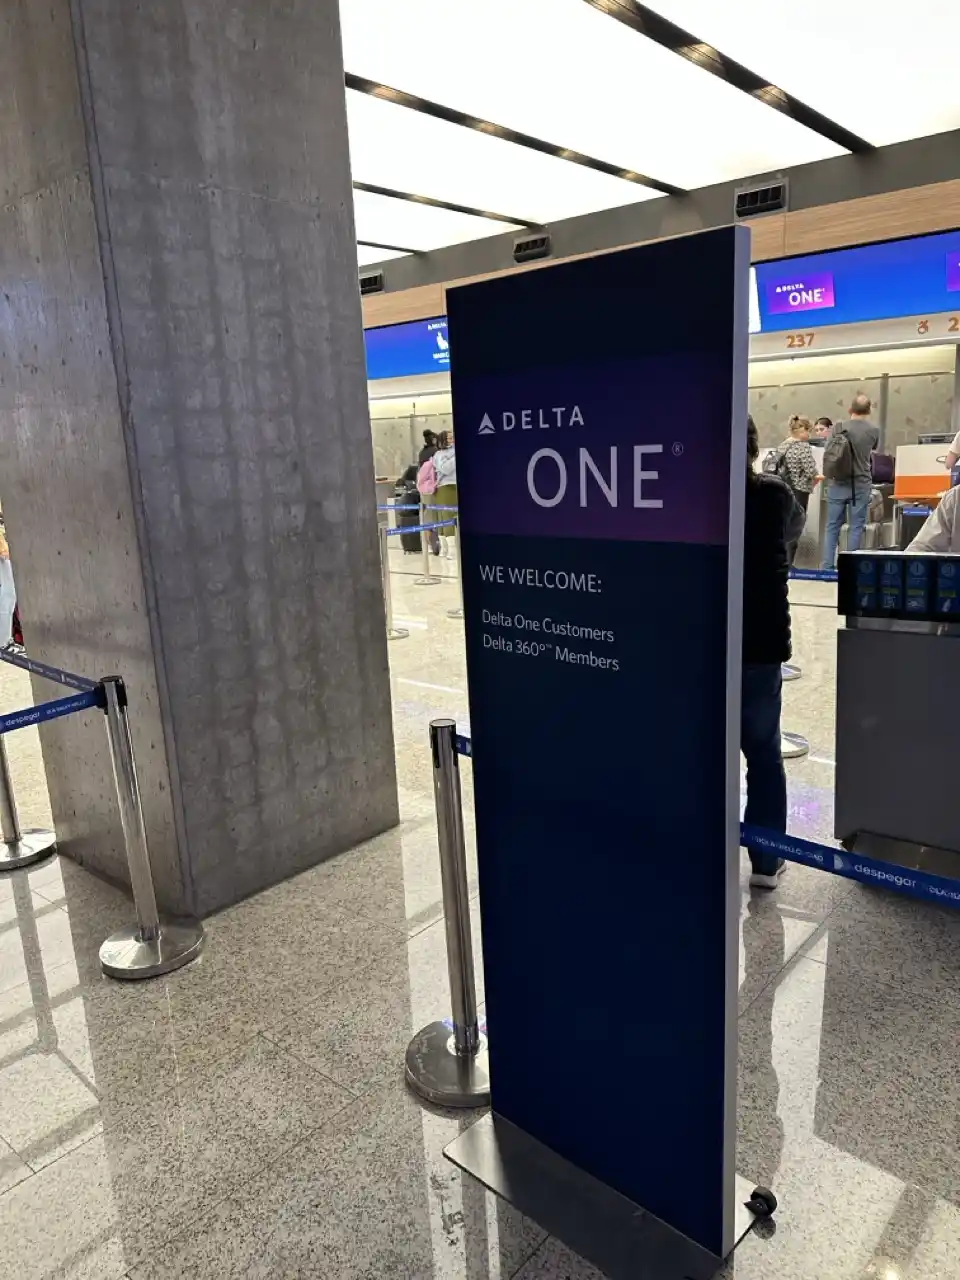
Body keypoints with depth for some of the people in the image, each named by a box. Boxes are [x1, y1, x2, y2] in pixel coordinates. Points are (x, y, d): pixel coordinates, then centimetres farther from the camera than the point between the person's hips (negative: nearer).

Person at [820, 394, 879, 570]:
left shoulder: (838, 427, -4)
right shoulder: (873, 431, -3)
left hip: (838, 483, 1)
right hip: (861, 484, -1)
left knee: (832, 526, 6)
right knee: (856, 527, 5)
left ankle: (827, 566, 4)